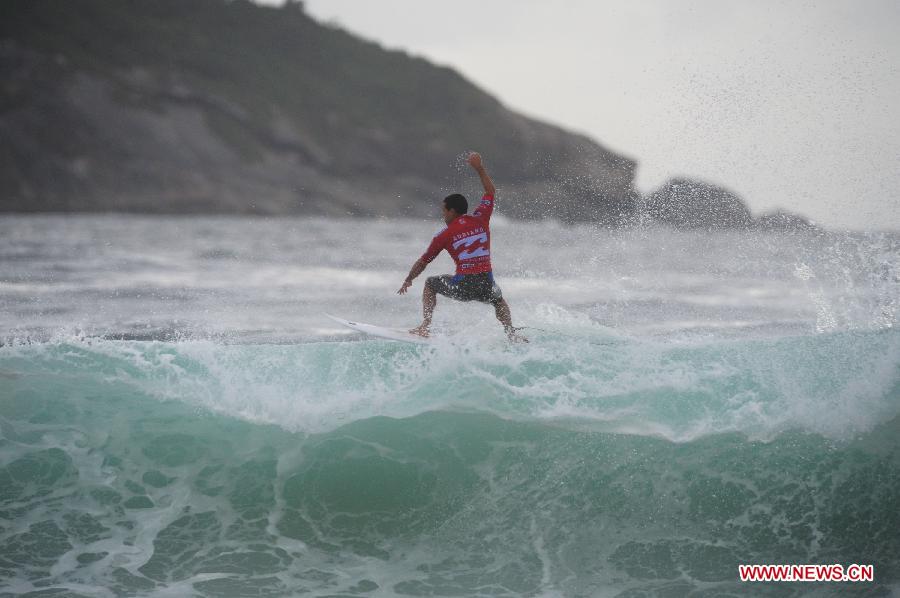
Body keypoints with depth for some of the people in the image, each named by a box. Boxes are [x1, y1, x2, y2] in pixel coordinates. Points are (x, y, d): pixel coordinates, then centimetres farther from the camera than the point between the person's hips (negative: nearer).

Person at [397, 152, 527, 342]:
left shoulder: (444, 235, 2)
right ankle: (512, 334, 15)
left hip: (462, 286, -3)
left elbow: (423, 261, 11)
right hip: (486, 285, 3)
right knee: (499, 301, 36)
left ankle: (425, 327, 14)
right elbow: (490, 192, 22)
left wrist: (408, 281, 25)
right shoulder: (481, 218, 6)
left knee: (430, 284, 24)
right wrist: (479, 168, 26)